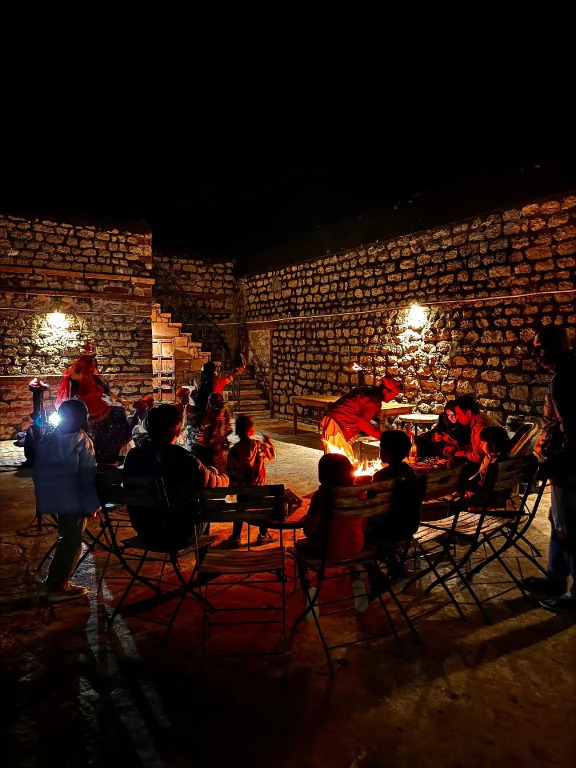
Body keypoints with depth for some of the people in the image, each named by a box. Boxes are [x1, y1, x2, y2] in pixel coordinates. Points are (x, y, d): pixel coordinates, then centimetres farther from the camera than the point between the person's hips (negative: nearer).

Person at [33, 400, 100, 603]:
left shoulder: (46, 440, 8)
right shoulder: (82, 441, -12)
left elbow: (37, 471, 13)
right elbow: (88, 475, -15)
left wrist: (42, 495, 21)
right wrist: (92, 503, -11)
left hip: (51, 498, 7)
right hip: (73, 499, -7)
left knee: (67, 538, 21)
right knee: (72, 541, 8)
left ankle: (52, 582, 26)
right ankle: (58, 586, 13)